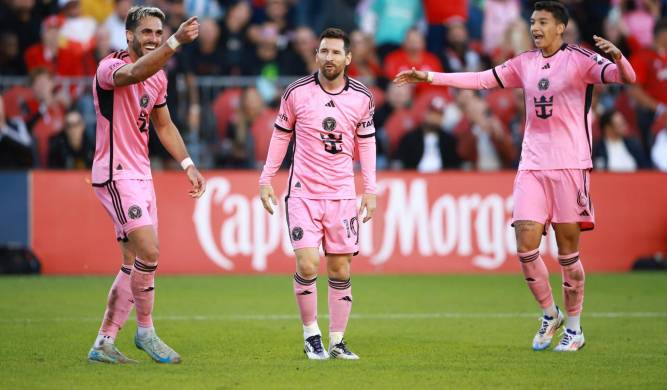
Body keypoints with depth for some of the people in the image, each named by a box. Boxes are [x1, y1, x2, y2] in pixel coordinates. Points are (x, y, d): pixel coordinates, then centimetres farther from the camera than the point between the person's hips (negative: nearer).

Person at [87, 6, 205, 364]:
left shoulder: (158, 76, 12)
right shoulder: (110, 67, -14)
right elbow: (135, 73, -38)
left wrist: (187, 164, 15)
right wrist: (176, 42, -50)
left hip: (141, 176, 9)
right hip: (115, 174, -9)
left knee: (134, 265, 8)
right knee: (148, 252, -18)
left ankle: (103, 344, 14)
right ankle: (145, 331, -2)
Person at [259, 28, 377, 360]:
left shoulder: (362, 98, 0)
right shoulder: (297, 92, -5)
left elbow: (366, 142, 10)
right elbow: (281, 134, 7)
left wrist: (370, 190, 7)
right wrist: (266, 179, 6)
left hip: (342, 194, 2)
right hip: (303, 192, -2)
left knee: (341, 271, 3)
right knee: (307, 266, -13)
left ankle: (337, 341, 14)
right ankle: (311, 334, 6)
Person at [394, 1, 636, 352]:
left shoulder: (579, 59, -4)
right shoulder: (524, 63, 12)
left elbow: (626, 77, -16)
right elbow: (481, 79, 14)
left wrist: (617, 56, -39)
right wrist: (429, 77, 10)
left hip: (570, 165, -4)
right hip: (532, 166, 4)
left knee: (568, 251, -1)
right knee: (525, 247, -5)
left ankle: (574, 328, 13)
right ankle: (549, 315, 16)